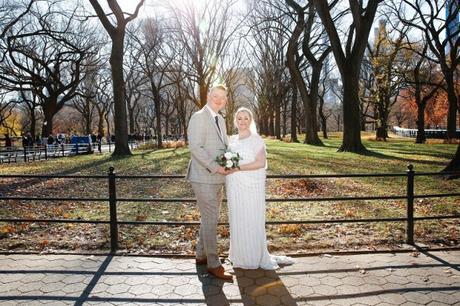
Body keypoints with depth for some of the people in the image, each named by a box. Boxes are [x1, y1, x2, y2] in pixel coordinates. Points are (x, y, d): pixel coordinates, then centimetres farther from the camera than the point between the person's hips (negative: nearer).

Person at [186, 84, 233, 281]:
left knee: (209, 218, 17)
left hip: (216, 178, 9)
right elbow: (195, 147, -19)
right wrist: (215, 167, -21)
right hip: (203, 178, -9)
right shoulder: (199, 117, -11)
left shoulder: (220, 120, 16)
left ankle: (201, 255, 32)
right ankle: (213, 264, 9)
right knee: (210, 220, -3)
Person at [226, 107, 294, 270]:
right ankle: (241, 256, 22)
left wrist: (238, 168, -20)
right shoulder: (232, 139, 12)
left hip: (251, 185, -5)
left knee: (252, 221, 1)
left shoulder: (256, 139, -5)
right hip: (234, 187, 5)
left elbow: (261, 163, -16)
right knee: (237, 220, 9)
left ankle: (258, 257, 17)